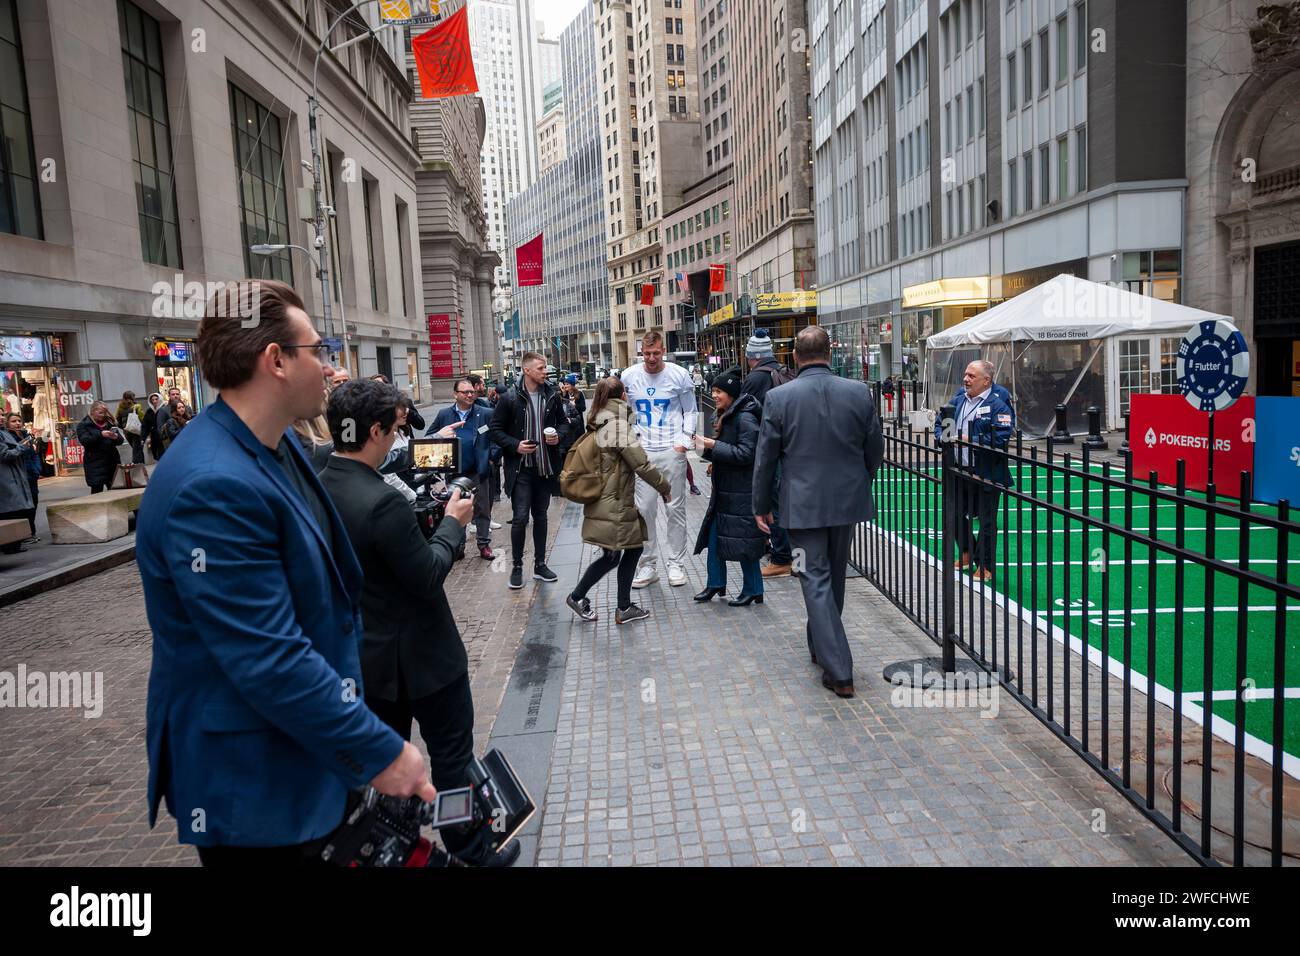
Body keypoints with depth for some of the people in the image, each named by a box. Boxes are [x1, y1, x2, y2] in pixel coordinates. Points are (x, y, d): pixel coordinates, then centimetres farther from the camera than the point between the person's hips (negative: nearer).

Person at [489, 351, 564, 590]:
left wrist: (558, 435, -5)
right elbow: (495, 429, -3)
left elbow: (562, 421, 15)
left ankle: (540, 564, 24)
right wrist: (515, 445, -15)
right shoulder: (510, 398, -9)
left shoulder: (552, 395, 2)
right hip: (520, 468, -4)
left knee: (540, 516, 13)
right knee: (520, 517, -5)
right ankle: (517, 566, 11)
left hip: (545, 467, 4)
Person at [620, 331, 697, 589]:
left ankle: (676, 563, 15)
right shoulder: (629, 376, 2)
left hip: (672, 451, -1)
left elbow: (690, 411, 6)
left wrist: (684, 441, -5)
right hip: (643, 452, 1)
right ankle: (648, 564, 12)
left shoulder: (679, 375, -2)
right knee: (644, 509, 2)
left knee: (675, 508, 4)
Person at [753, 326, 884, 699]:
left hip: (803, 504, -3)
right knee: (834, 577, 20)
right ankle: (821, 646, 40)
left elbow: (765, 458, -5)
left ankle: (839, 671, -2)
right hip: (848, 500, 3)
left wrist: (761, 507, 6)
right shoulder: (859, 392, -3)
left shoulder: (778, 398, -10)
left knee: (816, 580, 2)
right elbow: (875, 449, 5)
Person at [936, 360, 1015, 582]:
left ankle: (985, 565, 17)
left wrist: (972, 441, -22)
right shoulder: (958, 399, 9)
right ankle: (967, 553, 40)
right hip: (959, 471, 7)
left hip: (986, 474, -7)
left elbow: (1001, 439, -22)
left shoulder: (998, 404, -13)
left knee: (986, 521, 4)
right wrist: (942, 436, -2)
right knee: (957, 513, 19)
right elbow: (940, 423, 19)